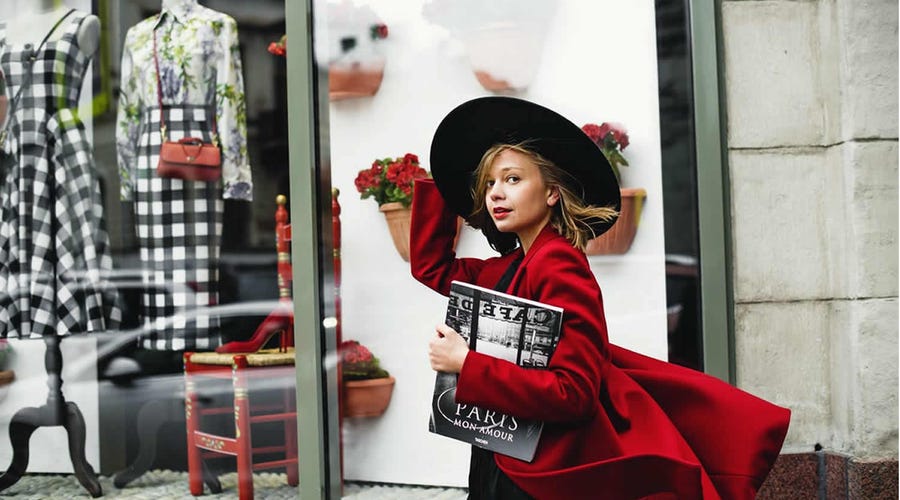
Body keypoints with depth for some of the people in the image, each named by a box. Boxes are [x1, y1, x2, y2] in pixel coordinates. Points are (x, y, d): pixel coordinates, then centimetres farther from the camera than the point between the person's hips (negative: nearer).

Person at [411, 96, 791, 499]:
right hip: (503, 466, 8)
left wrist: (467, 365, -25)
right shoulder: (508, 269, 6)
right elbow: (431, 267, 23)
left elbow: (572, 394, -25)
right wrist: (437, 183, 19)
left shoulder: (557, 264, -18)